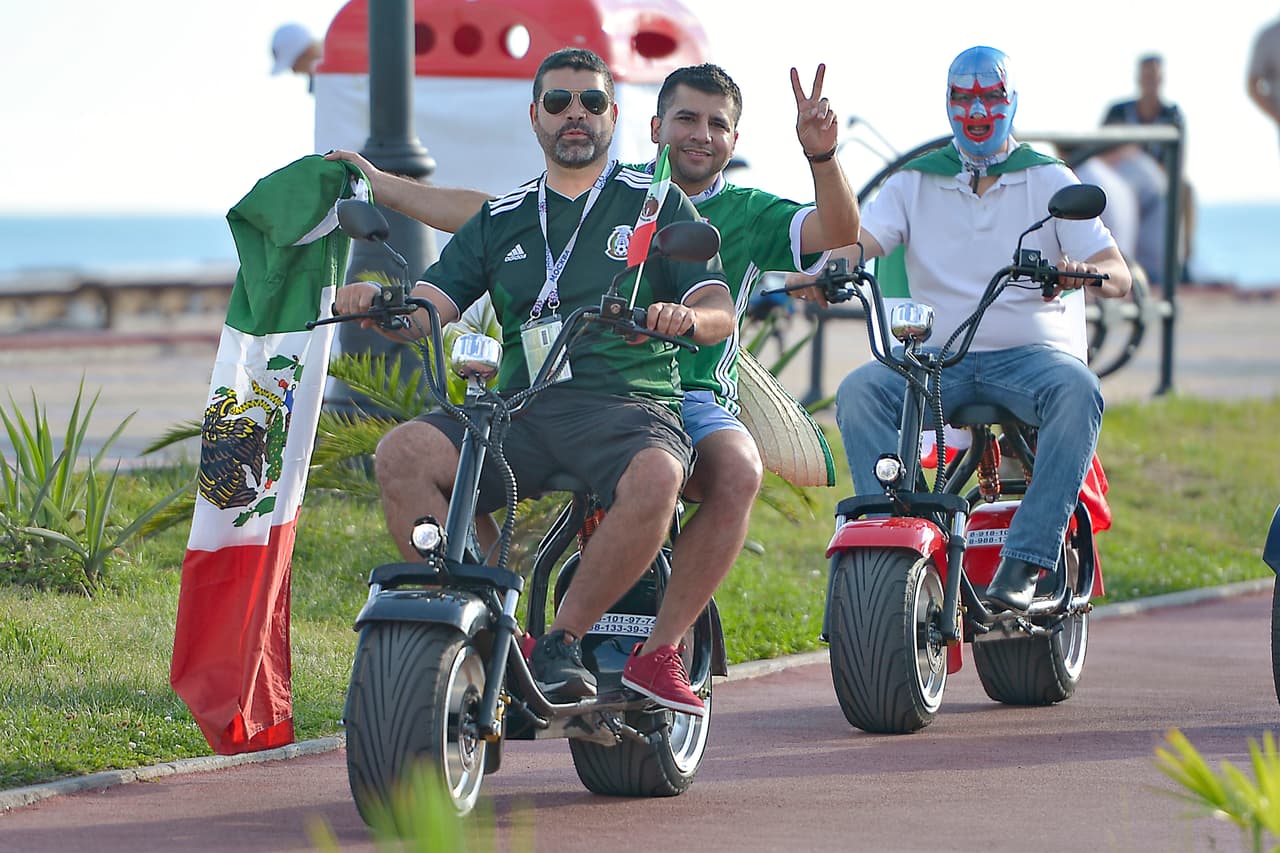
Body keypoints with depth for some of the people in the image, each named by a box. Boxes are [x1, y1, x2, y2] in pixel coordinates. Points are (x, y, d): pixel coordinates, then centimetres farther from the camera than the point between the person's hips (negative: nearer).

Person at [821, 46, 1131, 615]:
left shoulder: (1049, 180, 9)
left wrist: (1082, 270, -27)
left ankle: (1022, 563, -38)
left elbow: (1119, 276, -2)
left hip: (1032, 350, -2)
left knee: (1077, 392, -36)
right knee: (858, 392, -28)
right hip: (936, 355, 2)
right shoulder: (915, 184, 15)